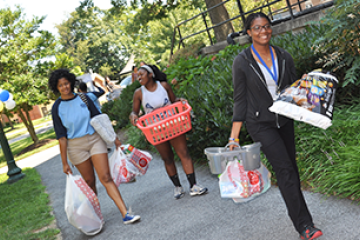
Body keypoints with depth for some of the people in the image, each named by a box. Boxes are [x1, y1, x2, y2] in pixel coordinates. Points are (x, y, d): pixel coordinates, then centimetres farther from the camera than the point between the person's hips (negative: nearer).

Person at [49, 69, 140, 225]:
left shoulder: (83, 98, 2)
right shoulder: (57, 108, -3)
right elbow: (61, 137, -4)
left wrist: (114, 138, 7)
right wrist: (65, 163, -5)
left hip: (95, 140, 1)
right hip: (76, 146, -1)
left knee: (106, 178, -7)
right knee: (89, 182, 7)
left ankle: (125, 215, -13)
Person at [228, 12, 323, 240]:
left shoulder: (284, 57, 0)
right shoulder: (242, 62, -11)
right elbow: (240, 99, -8)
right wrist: (234, 135, -12)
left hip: (284, 120, 5)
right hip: (261, 124, -5)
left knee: (291, 167, 12)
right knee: (285, 170, -10)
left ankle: (299, 213, 29)